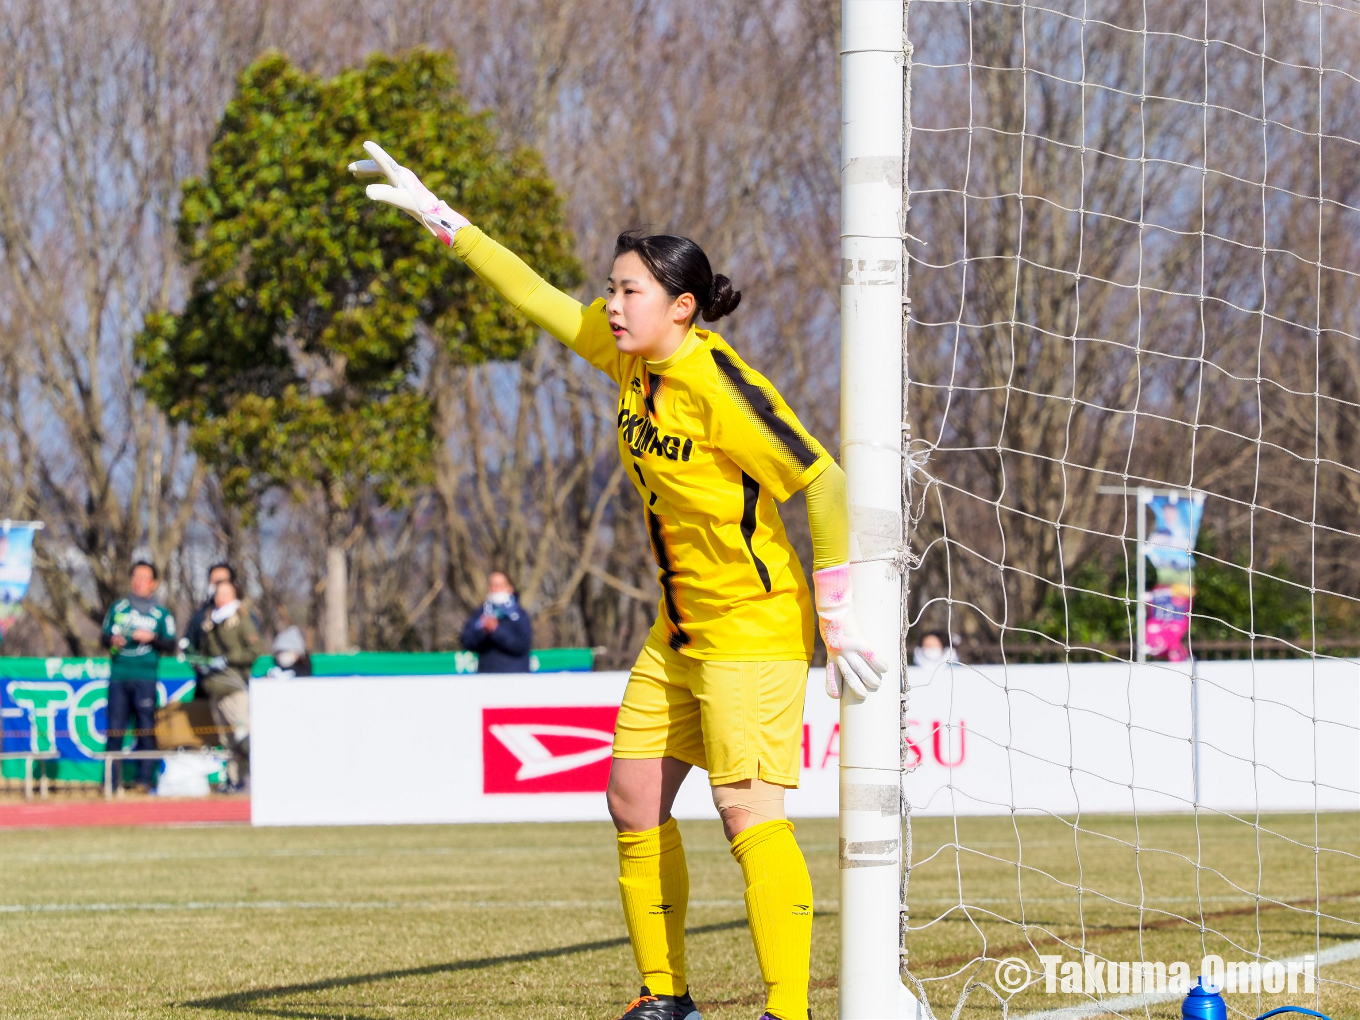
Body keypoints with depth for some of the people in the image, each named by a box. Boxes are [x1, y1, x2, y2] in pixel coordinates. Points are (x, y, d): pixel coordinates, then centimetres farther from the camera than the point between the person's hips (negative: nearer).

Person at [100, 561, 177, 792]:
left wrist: (152, 638, -11)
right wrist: (112, 640, -5)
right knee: (115, 729, -1)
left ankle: (145, 779, -1)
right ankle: (112, 780, 1)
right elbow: (103, 636, 17)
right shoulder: (117, 608, 16)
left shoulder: (161, 614, 11)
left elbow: (170, 645, 6)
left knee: (146, 729, -4)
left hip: (145, 678, -1)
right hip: (119, 675, 1)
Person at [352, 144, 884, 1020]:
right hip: (681, 631, 9)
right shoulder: (631, 354, 3)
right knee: (636, 802, 8)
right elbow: (538, 298, 14)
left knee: (749, 811, -17)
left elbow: (824, 483, -21)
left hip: (755, 627, -9)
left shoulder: (719, 385, -21)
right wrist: (437, 216, 16)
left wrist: (840, 611, -24)